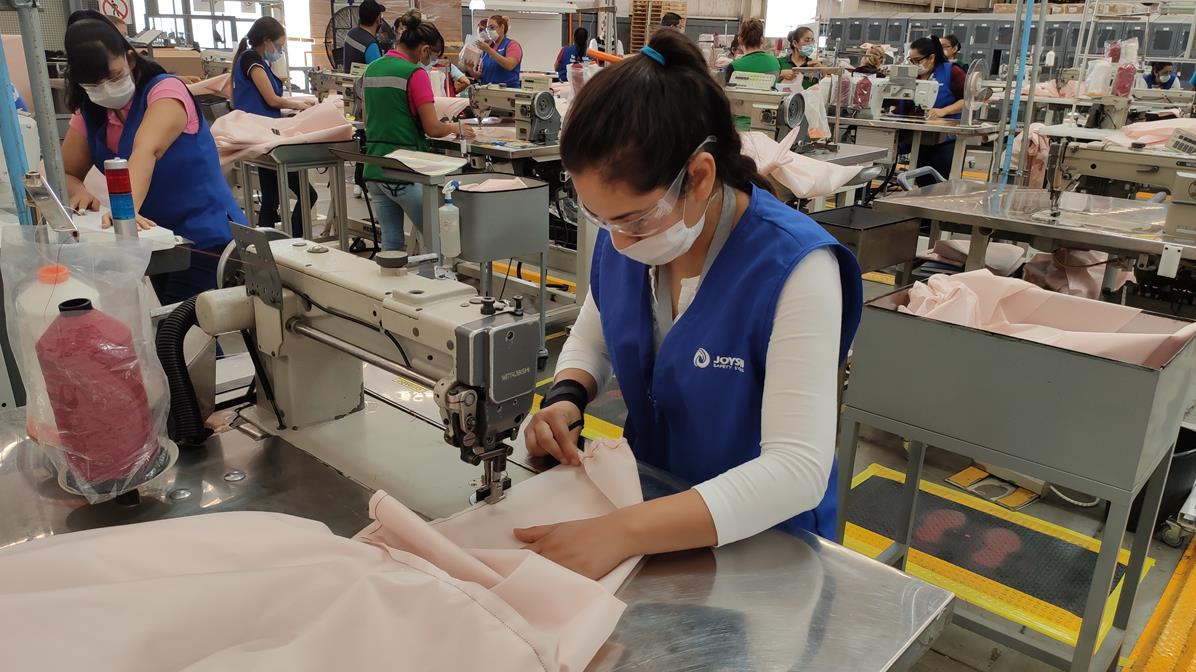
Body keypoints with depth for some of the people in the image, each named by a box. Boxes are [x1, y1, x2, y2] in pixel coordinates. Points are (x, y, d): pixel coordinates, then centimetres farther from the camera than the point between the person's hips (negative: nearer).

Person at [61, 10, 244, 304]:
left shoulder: (165, 90, -16)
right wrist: (78, 191, -18)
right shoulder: (89, 113, 5)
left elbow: (145, 152, -34)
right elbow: (64, 173, 6)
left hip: (206, 237, -7)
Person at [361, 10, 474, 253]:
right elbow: (433, 128, -12)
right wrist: (456, 128, 6)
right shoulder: (415, 74, -12)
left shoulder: (371, 69, 11)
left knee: (391, 242, 12)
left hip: (374, 168, 7)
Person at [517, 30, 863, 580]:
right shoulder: (624, 234, -7)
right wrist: (566, 397, -11)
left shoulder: (794, 268, -24)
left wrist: (623, 533, -36)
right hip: (648, 492, 5)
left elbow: (798, 469, -29)